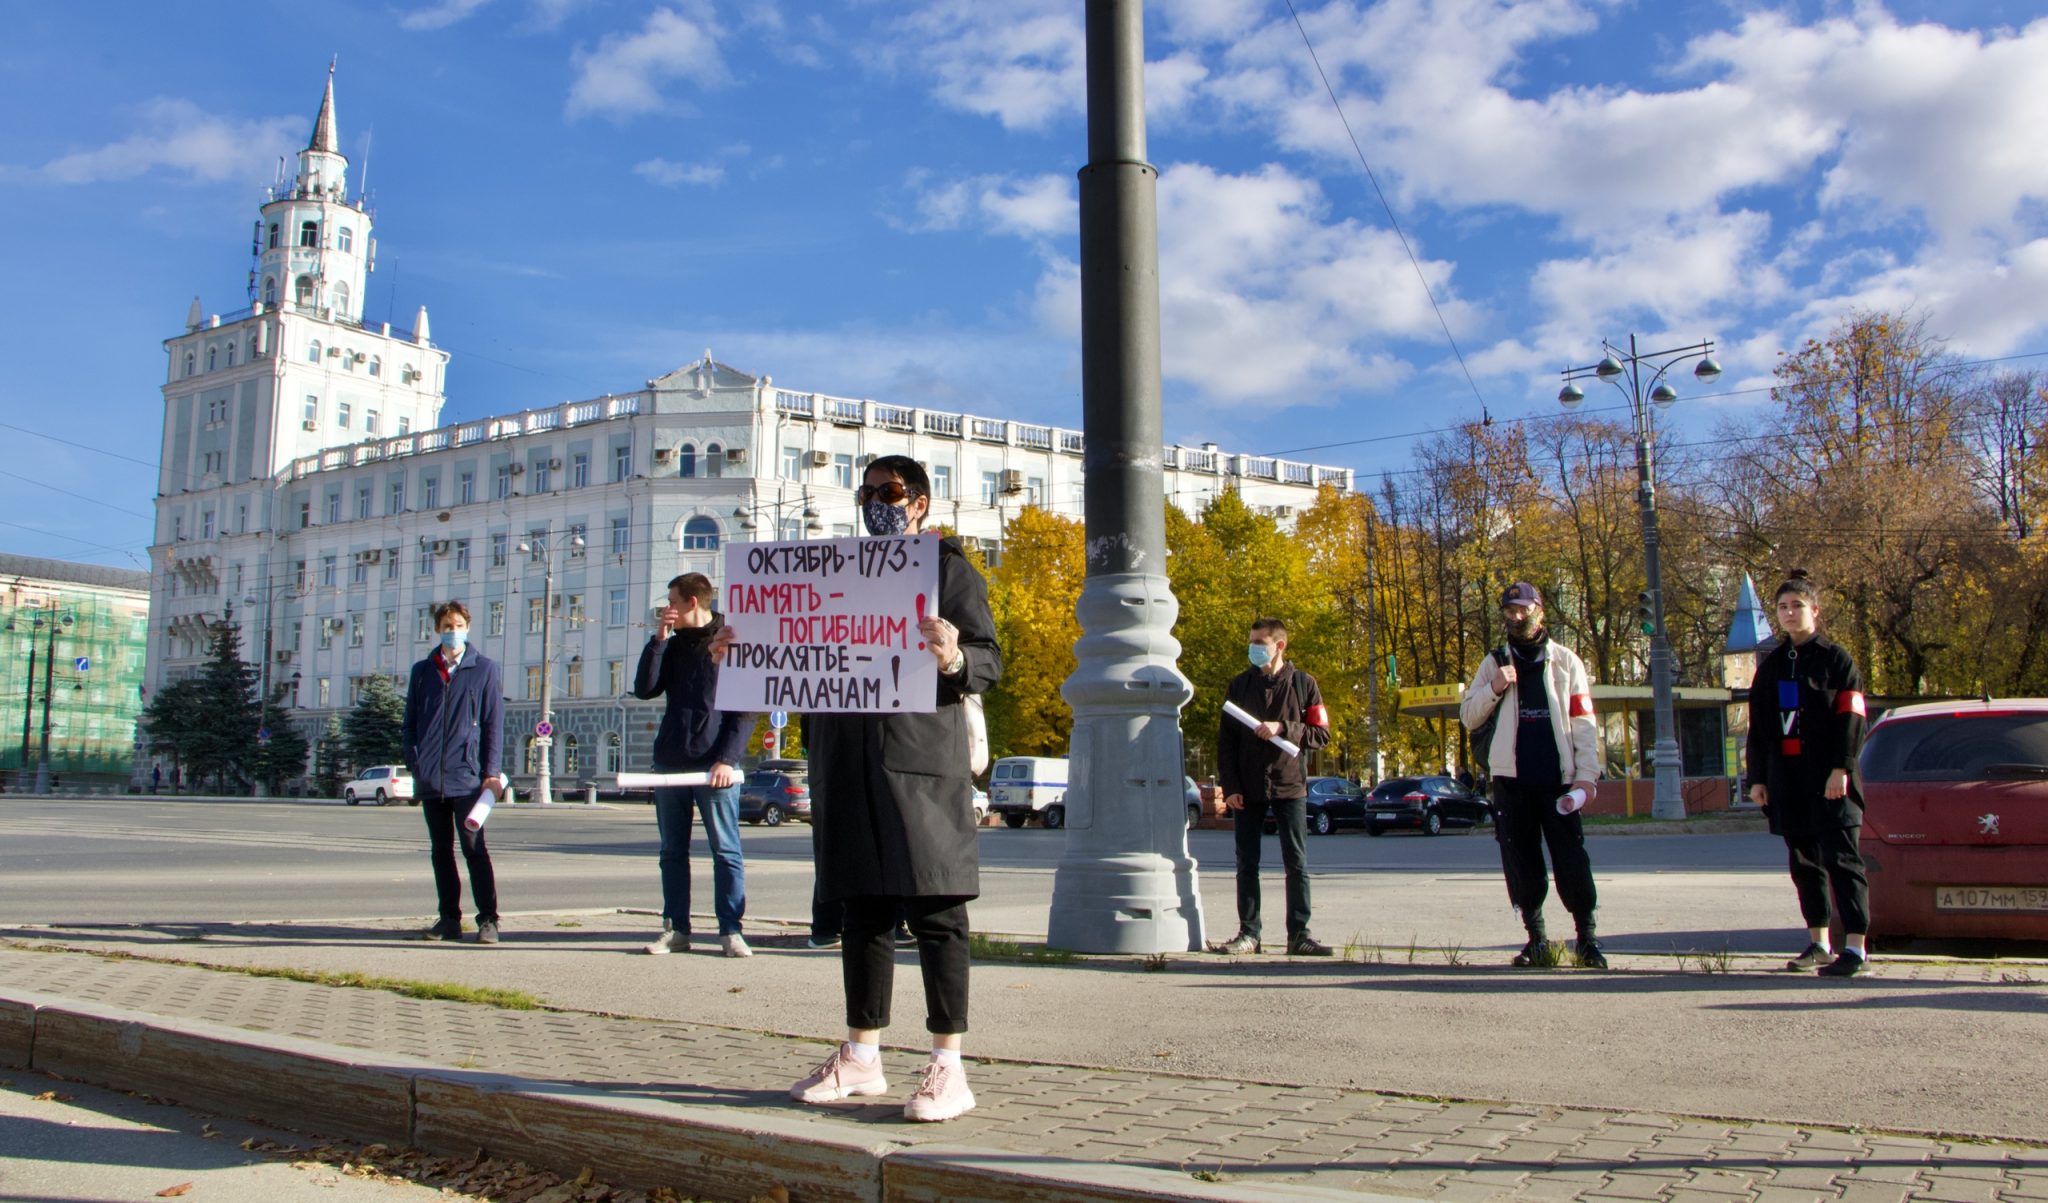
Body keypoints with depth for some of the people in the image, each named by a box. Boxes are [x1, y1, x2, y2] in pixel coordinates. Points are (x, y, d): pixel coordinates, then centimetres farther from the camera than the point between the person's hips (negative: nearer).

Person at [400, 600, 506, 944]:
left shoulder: (484, 669, 4)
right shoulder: (422, 671, 13)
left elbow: (494, 723, 2)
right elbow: (410, 721, 14)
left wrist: (491, 772, -5)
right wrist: (413, 764, 1)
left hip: (467, 777, -4)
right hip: (430, 779, 4)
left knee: (475, 849, -5)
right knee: (441, 851, 8)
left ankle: (488, 920, -2)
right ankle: (449, 919, 15)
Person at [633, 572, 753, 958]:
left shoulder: (733, 642, -3)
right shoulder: (674, 646, 16)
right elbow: (644, 690, 4)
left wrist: (728, 759, -15)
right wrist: (658, 639, -2)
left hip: (714, 766, -6)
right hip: (670, 763, 6)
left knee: (726, 850, -3)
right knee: (673, 851, 8)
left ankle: (731, 930, 0)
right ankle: (676, 929, 13)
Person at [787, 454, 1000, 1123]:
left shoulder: (948, 568, 6)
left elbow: (989, 659, -3)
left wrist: (954, 659, -25)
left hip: (919, 755, -6)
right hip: (845, 758, 6)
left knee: (933, 907, -5)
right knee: (860, 908, 11)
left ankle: (948, 1066, -1)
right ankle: (860, 1056, 20)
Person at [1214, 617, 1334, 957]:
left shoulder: (1303, 684, 2)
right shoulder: (1240, 684, 7)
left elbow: (1321, 734, -1)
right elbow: (1225, 740, 6)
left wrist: (1282, 729, -16)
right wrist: (1230, 787, -3)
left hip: (1289, 787, -2)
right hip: (1248, 789, 2)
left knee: (1296, 862, 0)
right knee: (1246, 863, 4)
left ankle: (1299, 934, 7)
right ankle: (1248, 933, 11)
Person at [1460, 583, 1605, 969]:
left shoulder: (1565, 661, 7)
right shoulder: (1494, 663, 10)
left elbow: (1583, 721, 4)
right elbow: (1468, 718, 8)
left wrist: (1586, 774, -5)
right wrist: (1494, 688, -10)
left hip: (1558, 777, -1)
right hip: (1512, 778, 2)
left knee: (1572, 858, -5)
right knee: (1521, 862, 3)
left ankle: (1587, 937, 4)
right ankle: (1536, 938, 13)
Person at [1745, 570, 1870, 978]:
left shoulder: (1836, 659, 0)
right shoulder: (1771, 665, 14)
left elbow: (1851, 719, -7)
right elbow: (1758, 727, 14)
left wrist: (1841, 768, -16)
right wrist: (1757, 777, 10)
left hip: (1828, 780, -5)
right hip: (1787, 782, 6)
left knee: (1842, 860, -7)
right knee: (1804, 863, 10)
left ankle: (1855, 947, -7)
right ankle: (1818, 943, 19)